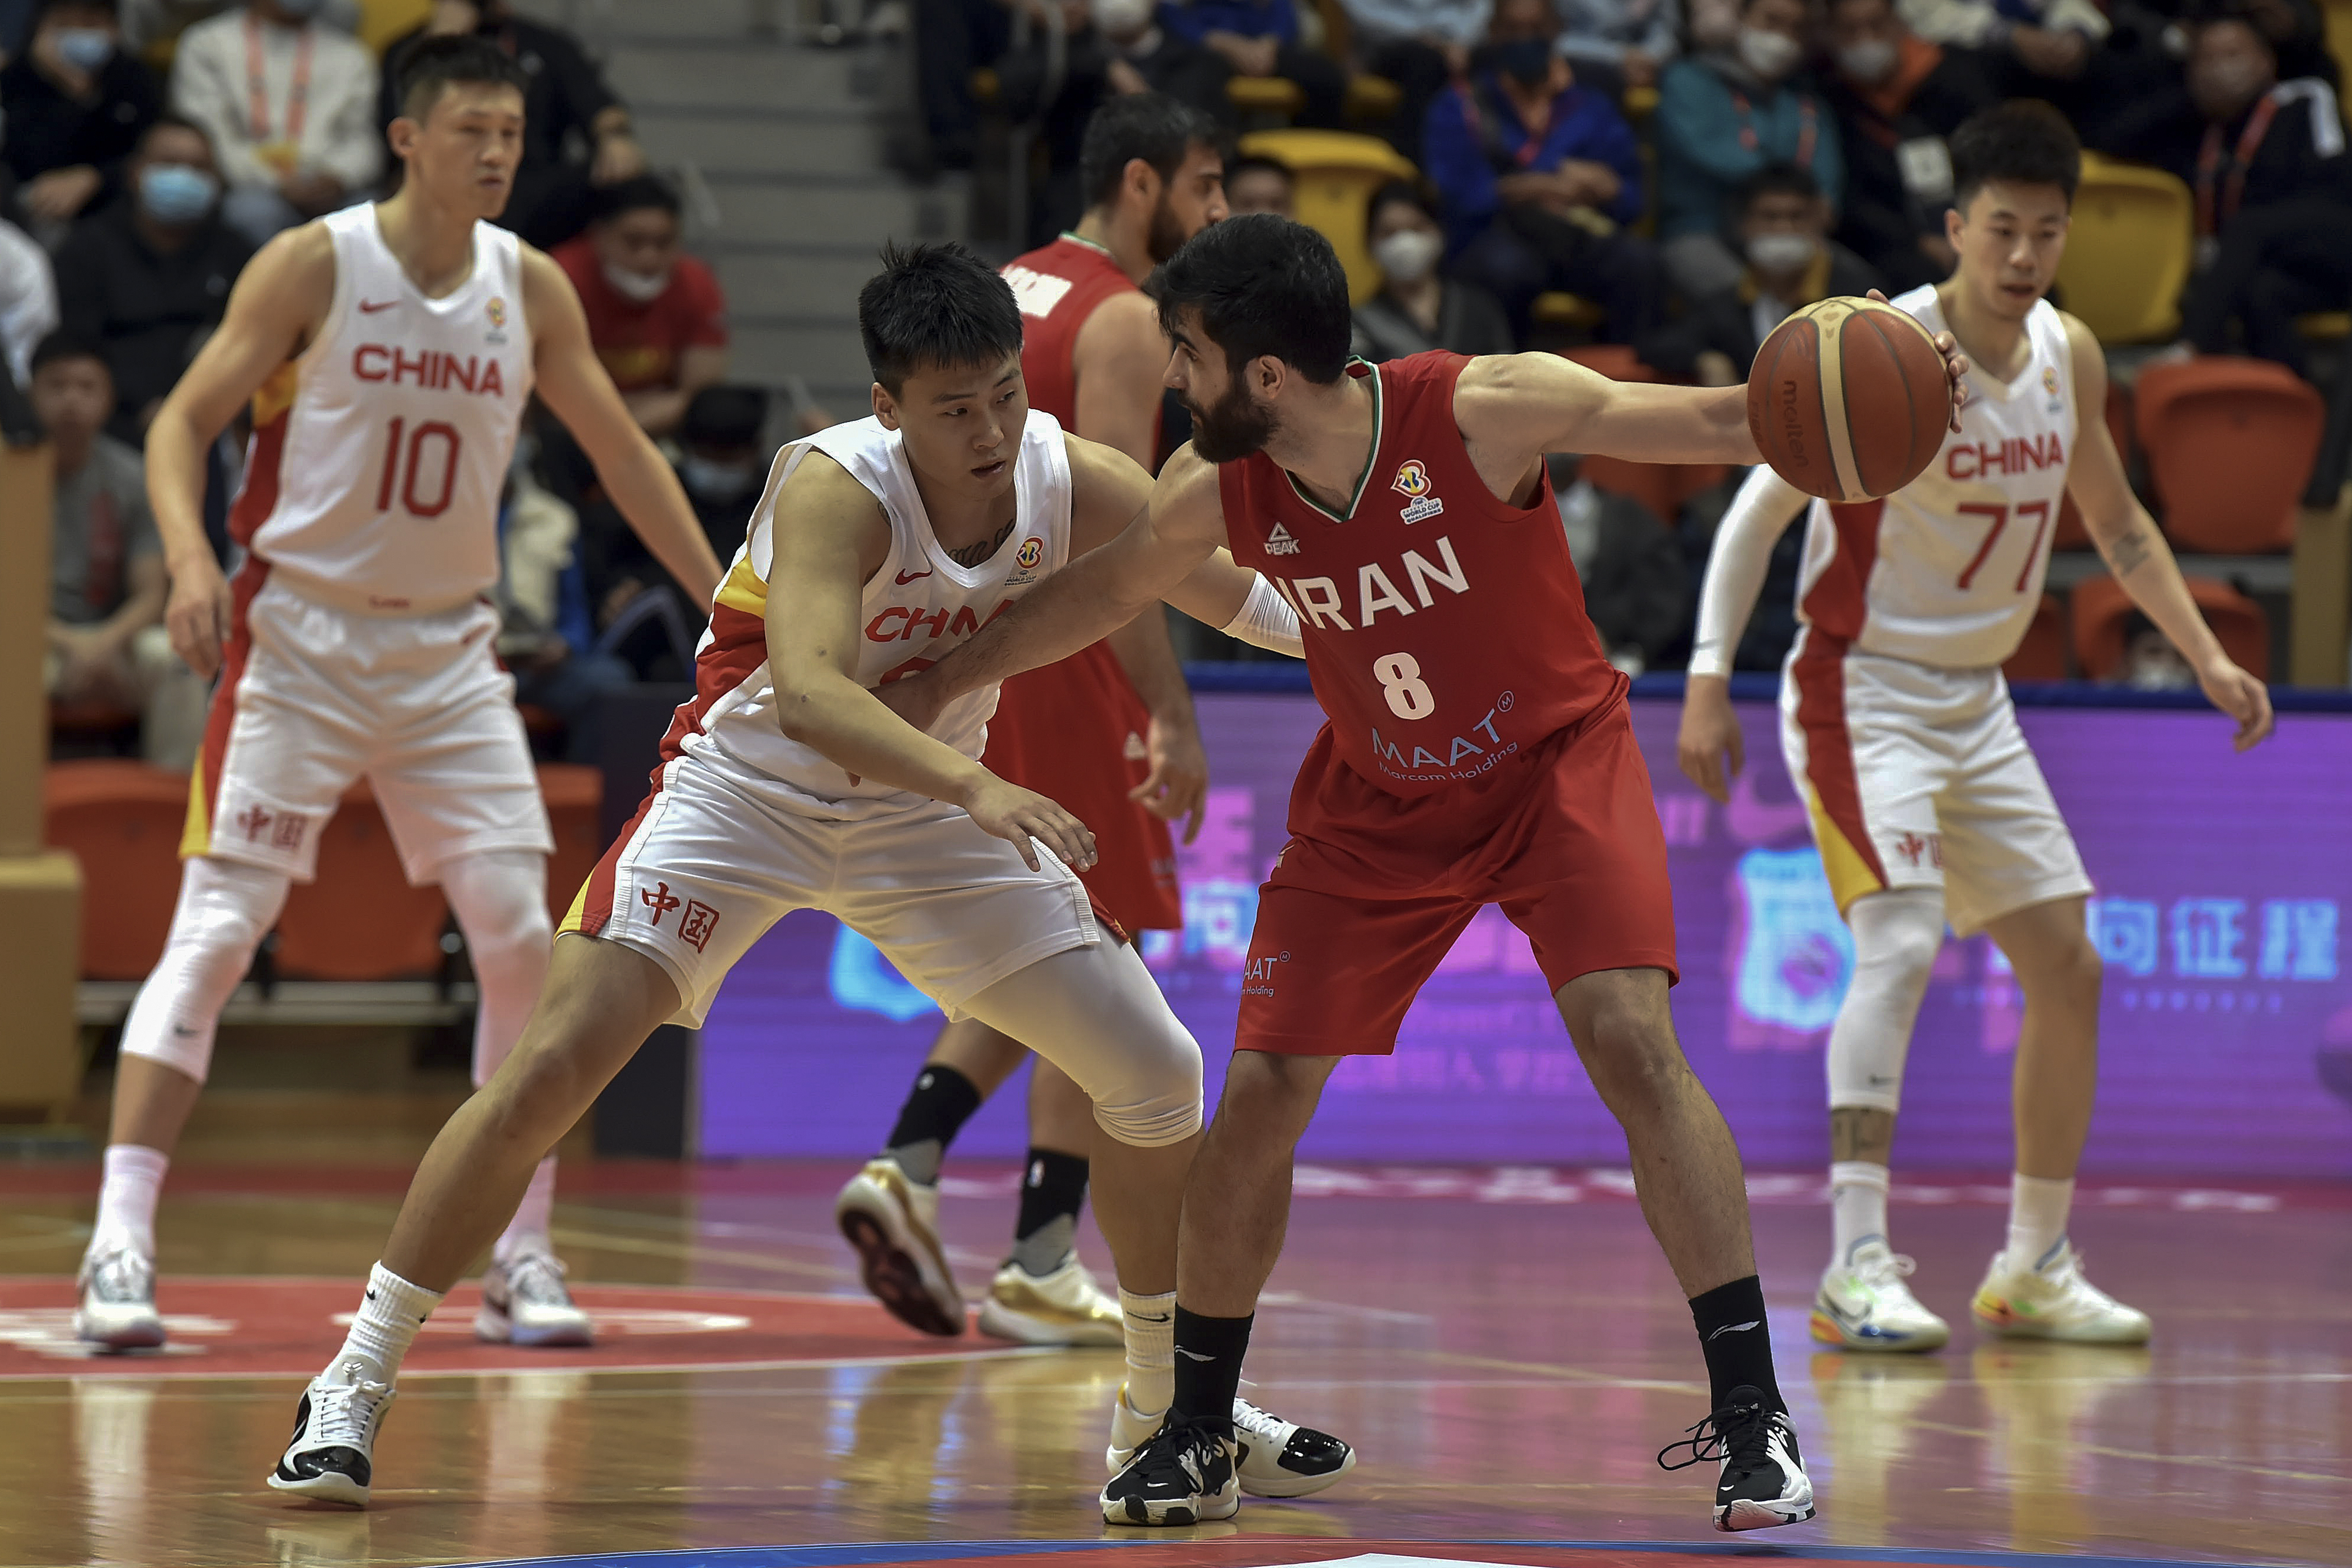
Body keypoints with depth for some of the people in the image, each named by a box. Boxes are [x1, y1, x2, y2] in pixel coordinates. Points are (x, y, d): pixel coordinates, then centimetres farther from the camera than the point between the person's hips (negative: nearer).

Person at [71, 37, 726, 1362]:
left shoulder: (530, 288, 3)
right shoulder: (316, 265, -9)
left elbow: (621, 450, 13)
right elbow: (184, 420, -9)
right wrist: (191, 557, -26)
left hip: (448, 652, 4)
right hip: (300, 639, -4)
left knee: (521, 942, -2)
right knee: (218, 932, -10)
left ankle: (522, 1255, 7)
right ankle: (122, 1243, -11)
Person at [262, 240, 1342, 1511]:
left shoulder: (1074, 485, -15)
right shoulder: (837, 489, -30)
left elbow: (1248, 599, 0)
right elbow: (809, 690, -46)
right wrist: (978, 787, -58)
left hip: (927, 809, 5)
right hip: (750, 784, -5)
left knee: (1157, 1076, 2)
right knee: (551, 1067, -20)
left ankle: (1165, 1408, 22)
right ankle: (354, 1386, -9)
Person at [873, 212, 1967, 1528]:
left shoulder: (1487, 410, -28)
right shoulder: (1216, 494, -16)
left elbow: (1717, 425, -24)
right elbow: (1103, 594, 6)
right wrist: (938, 691, 16)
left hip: (1558, 760, -4)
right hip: (1377, 801, 4)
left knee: (1633, 1039, -23)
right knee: (1259, 1094, -1)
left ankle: (1751, 1414, -17)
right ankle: (1197, 1441, 17)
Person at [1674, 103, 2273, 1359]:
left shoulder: (2070, 357, 2)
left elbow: (2115, 523, 18)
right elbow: (1758, 510, -17)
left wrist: (2206, 657, 11)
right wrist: (1709, 678, -26)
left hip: (1977, 704, 8)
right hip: (1863, 690, -8)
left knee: (2070, 970, 9)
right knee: (1902, 945, -25)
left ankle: (2035, 1268, 21)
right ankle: (1856, 1267, -29)